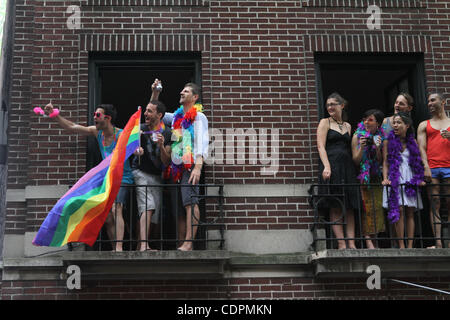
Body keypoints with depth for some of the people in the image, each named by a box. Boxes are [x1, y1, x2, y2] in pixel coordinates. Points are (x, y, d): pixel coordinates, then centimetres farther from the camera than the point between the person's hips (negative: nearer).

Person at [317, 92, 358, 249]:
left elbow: (349, 148, 19)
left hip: (347, 166, 5)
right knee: (335, 207, -7)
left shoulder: (347, 126, 19)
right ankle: (341, 244, -7)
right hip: (331, 165, -5)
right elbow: (321, 146, -5)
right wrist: (326, 166, -19)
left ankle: (351, 243, 0)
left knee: (349, 207, 1)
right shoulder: (325, 122, 5)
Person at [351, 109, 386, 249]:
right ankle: (368, 241, -14)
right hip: (362, 178, -4)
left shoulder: (380, 137, 7)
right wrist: (362, 147, -19)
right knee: (365, 207, -11)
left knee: (377, 207, 0)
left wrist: (378, 148, -12)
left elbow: (380, 162, 5)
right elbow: (356, 161, -4)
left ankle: (373, 239, 5)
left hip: (376, 178, 4)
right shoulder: (358, 136, -1)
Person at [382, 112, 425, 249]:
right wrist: (385, 178, -11)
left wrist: (420, 179, 4)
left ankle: (410, 245, 0)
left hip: (410, 180, 3)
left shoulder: (413, 142, 12)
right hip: (395, 179, -3)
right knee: (399, 210, -12)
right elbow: (385, 162, 2)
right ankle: (401, 246, -11)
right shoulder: (388, 142, 6)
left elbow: (418, 163, 14)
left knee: (410, 212, 0)